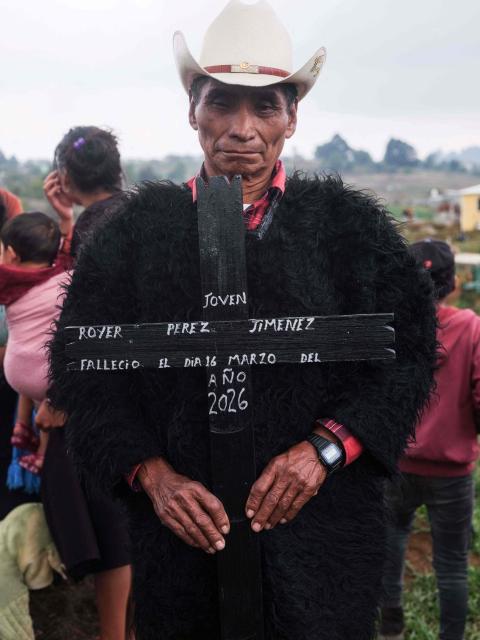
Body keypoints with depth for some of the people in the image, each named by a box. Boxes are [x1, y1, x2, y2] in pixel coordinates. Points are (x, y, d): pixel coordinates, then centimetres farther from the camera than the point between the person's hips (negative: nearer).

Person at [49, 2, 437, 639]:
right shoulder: (141, 227, 2)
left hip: (322, 525, 0)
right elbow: (85, 366, 2)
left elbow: (408, 350, -2)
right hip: (182, 529, 1)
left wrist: (323, 448, -13)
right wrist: (151, 473, -9)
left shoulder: (345, 222, 0)